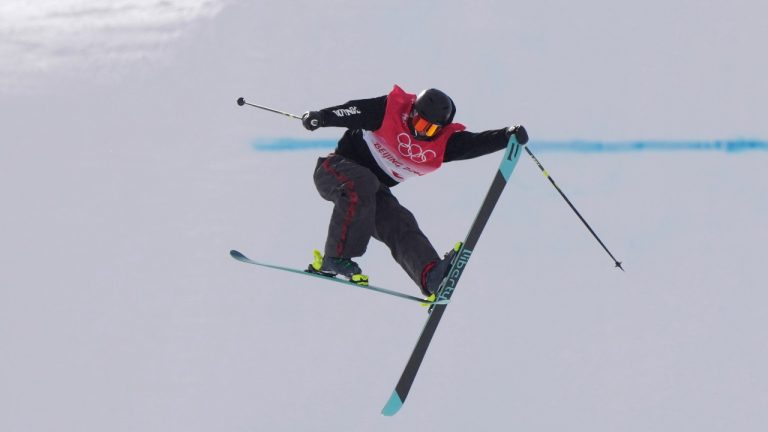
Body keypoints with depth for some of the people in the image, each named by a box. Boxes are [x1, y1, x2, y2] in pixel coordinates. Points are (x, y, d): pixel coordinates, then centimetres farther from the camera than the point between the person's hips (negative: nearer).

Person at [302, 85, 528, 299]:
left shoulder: (444, 141, -7)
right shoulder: (389, 110, -18)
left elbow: (477, 143, -17)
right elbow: (353, 112, -17)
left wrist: (507, 136, -32)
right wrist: (321, 117, -28)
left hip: (373, 192, 5)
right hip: (336, 169, -5)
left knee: (401, 224, -17)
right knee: (362, 185, -36)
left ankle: (432, 276, -36)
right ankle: (335, 259, -32)